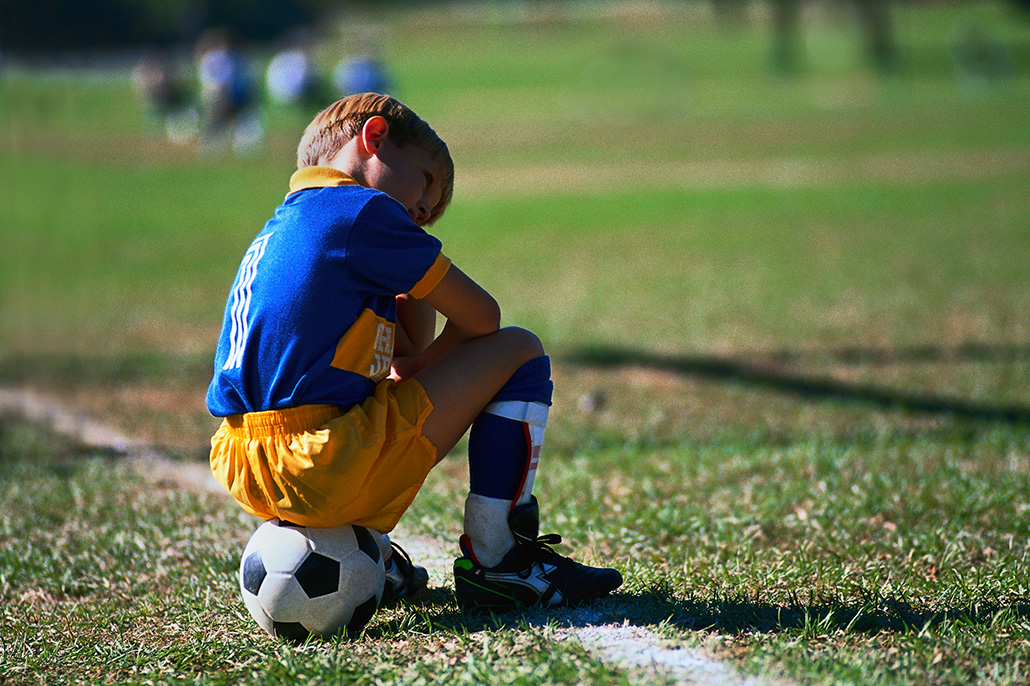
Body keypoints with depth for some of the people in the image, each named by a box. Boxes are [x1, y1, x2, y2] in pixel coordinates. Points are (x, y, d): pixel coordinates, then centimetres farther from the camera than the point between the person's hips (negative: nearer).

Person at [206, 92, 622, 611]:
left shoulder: (278, 230, 23)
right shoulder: (362, 211, -4)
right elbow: (481, 317, 2)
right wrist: (418, 368, 16)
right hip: (326, 470, -9)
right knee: (520, 353, 3)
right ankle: (494, 561, 4)